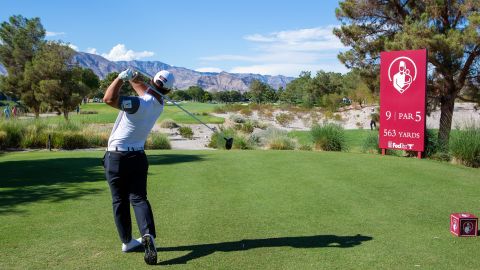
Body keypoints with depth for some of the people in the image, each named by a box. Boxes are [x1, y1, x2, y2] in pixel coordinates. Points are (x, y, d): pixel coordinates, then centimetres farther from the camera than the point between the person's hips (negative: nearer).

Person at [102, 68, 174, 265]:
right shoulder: (159, 105, 1)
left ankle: (127, 241, 17)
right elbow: (145, 90, 19)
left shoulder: (139, 103, -22)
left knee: (120, 201, 9)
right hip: (137, 157, 4)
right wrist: (132, 78, 6)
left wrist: (121, 77, -22)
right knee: (138, 198, 6)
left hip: (116, 157, -4)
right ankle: (148, 235, -17)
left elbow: (109, 99, -31)